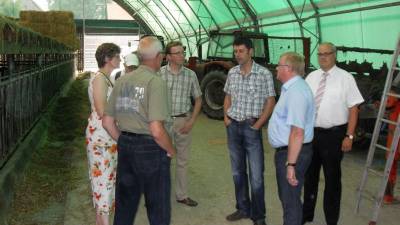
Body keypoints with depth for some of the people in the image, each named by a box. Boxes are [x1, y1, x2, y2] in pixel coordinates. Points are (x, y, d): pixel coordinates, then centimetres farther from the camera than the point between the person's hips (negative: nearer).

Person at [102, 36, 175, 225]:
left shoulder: (122, 80, 5)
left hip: (125, 147, 7)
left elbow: (107, 122, 9)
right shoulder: (156, 82, -15)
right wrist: (170, 150, -6)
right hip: (150, 148, -6)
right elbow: (156, 130, -22)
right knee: (158, 208, 11)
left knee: (124, 204, 20)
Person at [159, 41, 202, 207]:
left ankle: (181, 195, 26)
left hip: (184, 121, 3)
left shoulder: (190, 74, 1)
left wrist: (191, 121, -2)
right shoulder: (159, 73, -6)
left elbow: (198, 99, 7)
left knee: (182, 160, 12)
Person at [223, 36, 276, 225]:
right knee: (238, 171, 14)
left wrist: (257, 125, -10)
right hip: (233, 126, 5)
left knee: (256, 175, -2)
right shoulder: (232, 73, 7)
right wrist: (226, 116, 4)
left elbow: (270, 102, -7)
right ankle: (243, 208, 28)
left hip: (251, 127, -5)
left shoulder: (264, 73, -8)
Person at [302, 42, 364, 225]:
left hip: (333, 135, -4)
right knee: (310, 174, 17)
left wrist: (349, 136, -14)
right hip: (310, 132, 5)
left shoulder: (345, 78, -8)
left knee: (332, 177, 9)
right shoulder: (311, 77, 6)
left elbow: (353, 108, -9)